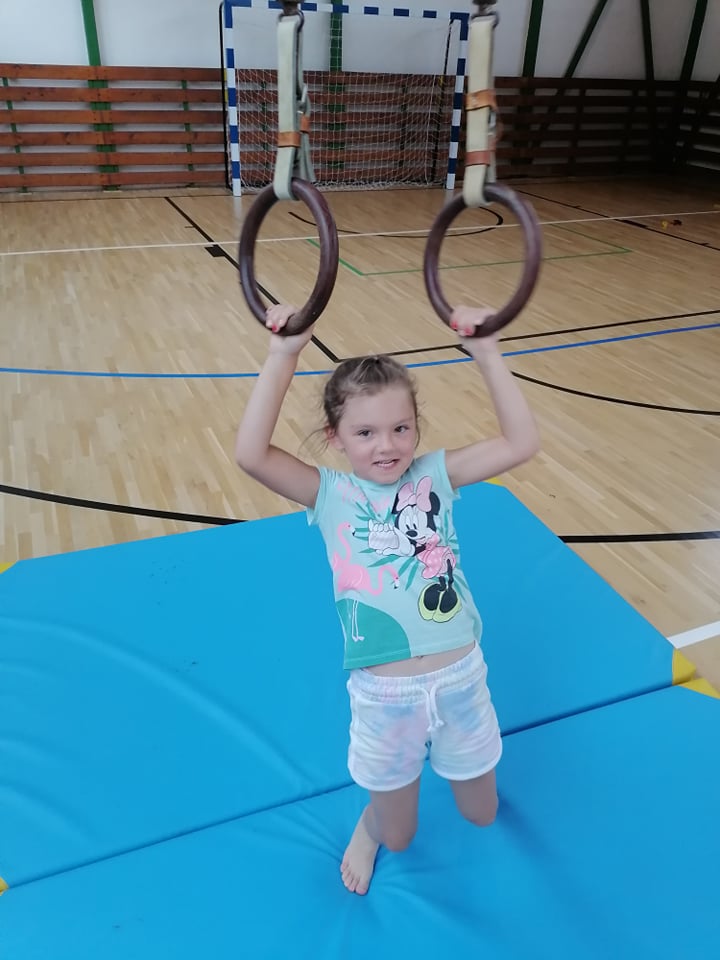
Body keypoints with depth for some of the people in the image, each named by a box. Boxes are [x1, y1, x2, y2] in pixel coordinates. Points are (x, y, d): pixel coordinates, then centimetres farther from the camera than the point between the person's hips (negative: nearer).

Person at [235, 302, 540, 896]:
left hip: (461, 678, 2)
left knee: (480, 813, 27)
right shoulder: (330, 494, -10)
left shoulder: (435, 476, -5)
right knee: (397, 835, 21)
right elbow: (252, 455, -26)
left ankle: (459, 766, 59)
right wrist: (283, 357, -31)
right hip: (384, 694, -1)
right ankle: (371, 822, 56)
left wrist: (487, 355, -21)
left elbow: (522, 443, -14)